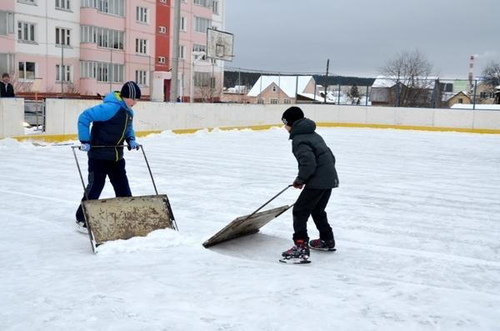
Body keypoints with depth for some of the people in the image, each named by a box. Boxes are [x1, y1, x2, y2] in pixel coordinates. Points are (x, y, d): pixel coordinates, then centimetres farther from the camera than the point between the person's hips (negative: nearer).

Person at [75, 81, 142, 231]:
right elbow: (84, 117, -24)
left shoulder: (129, 111, 6)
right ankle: (82, 219, 11)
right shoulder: (110, 108, -23)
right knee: (95, 186, -2)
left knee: (123, 187, 10)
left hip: (116, 156, 8)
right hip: (99, 155, -8)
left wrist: (131, 140, 5)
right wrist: (85, 141, -23)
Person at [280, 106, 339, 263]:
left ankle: (301, 248, -10)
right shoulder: (313, 134, 17)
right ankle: (327, 240, 41)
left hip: (318, 181, -10)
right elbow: (330, 156, 19)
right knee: (317, 210, 26)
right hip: (330, 178, 10)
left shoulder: (299, 139, -12)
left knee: (300, 211, -5)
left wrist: (300, 180, -8)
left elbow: (308, 163, -24)